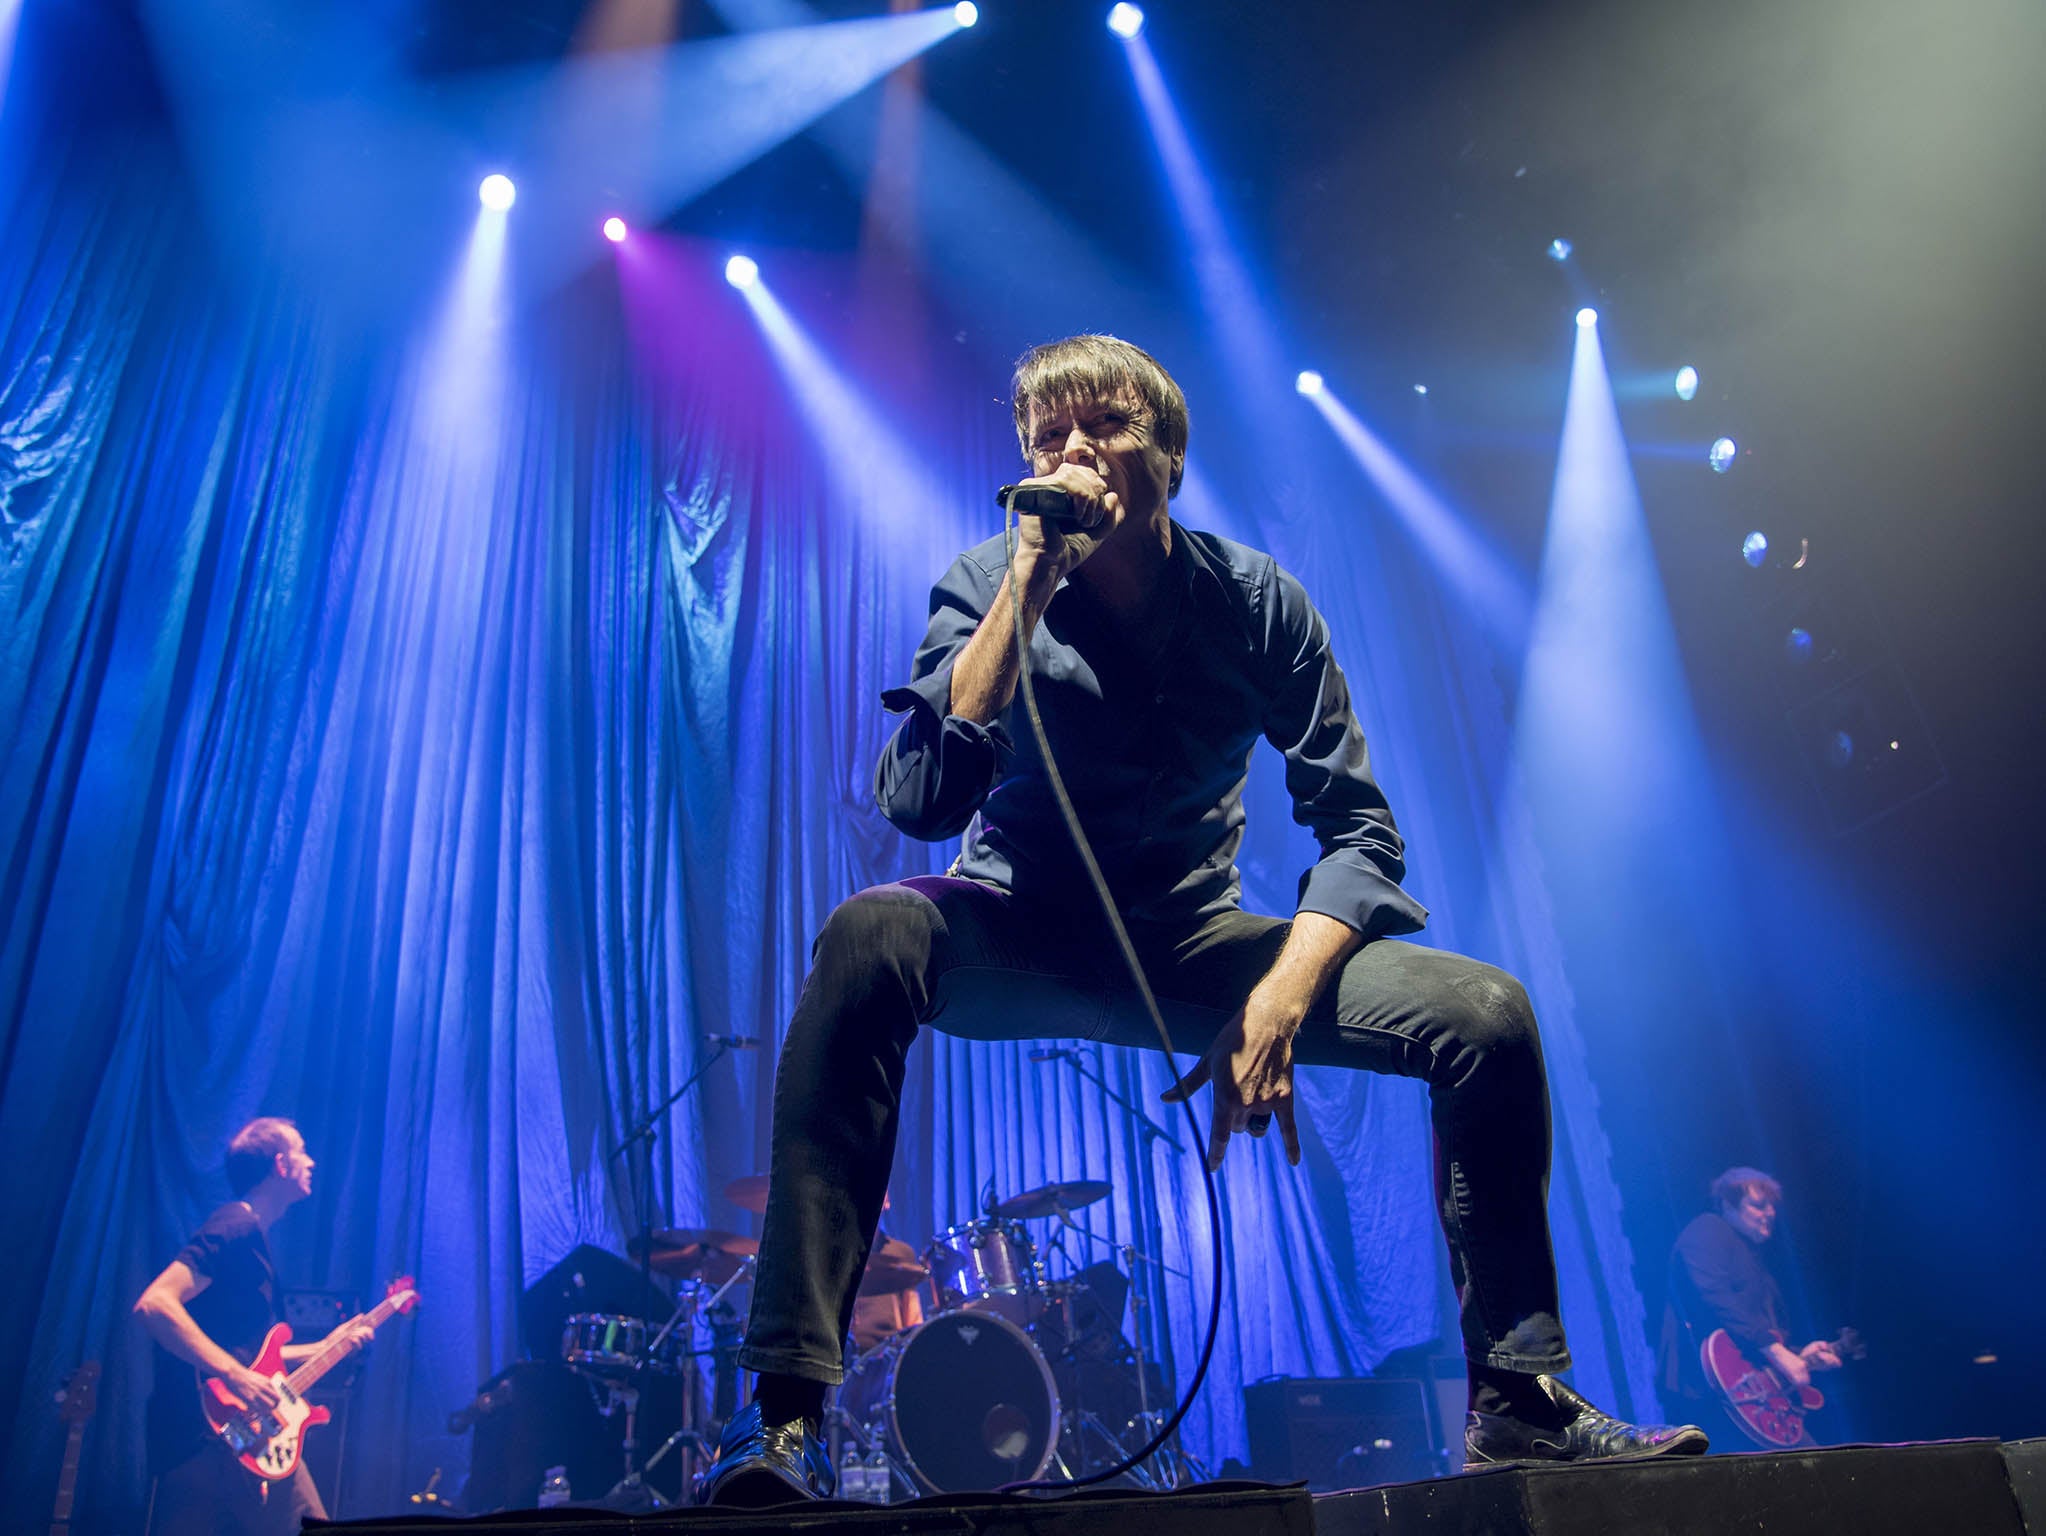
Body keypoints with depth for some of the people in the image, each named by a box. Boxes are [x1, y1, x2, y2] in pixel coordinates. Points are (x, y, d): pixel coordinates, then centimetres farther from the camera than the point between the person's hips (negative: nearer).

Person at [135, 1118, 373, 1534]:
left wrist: (323, 1348, 23)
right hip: (206, 1433, -10)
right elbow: (153, 1304, -25)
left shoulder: (254, 1235, 19)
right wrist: (233, 1374, -27)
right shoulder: (236, 1227, -12)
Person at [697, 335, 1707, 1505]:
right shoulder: (987, 587, -11)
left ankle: (1520, 1404, 4)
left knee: (1487, 1011, -14)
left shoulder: (1255, 601, -7)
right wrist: (1030, 580, -29)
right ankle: (788, 1411, -30)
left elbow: (1359, 827, -8)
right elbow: (922, 800, -27)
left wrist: (1281, 994, -24)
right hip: (1022, 937, -2)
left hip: (1191, 941, 2)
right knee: (869, 940, -35)